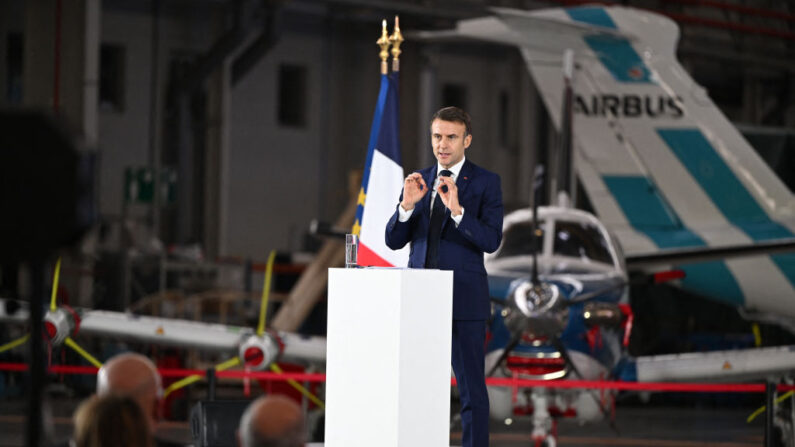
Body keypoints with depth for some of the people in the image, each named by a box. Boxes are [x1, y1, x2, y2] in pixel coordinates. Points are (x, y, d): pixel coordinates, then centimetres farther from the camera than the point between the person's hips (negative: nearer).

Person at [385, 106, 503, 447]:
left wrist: (457, 209, -28)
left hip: (464, 302, -4)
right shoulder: (418, 181, 11)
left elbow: (491, 240, -13)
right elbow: (394, 241, 6)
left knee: (471, 389, -2)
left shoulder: (485, 183, -2)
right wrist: (407, 204, -12)